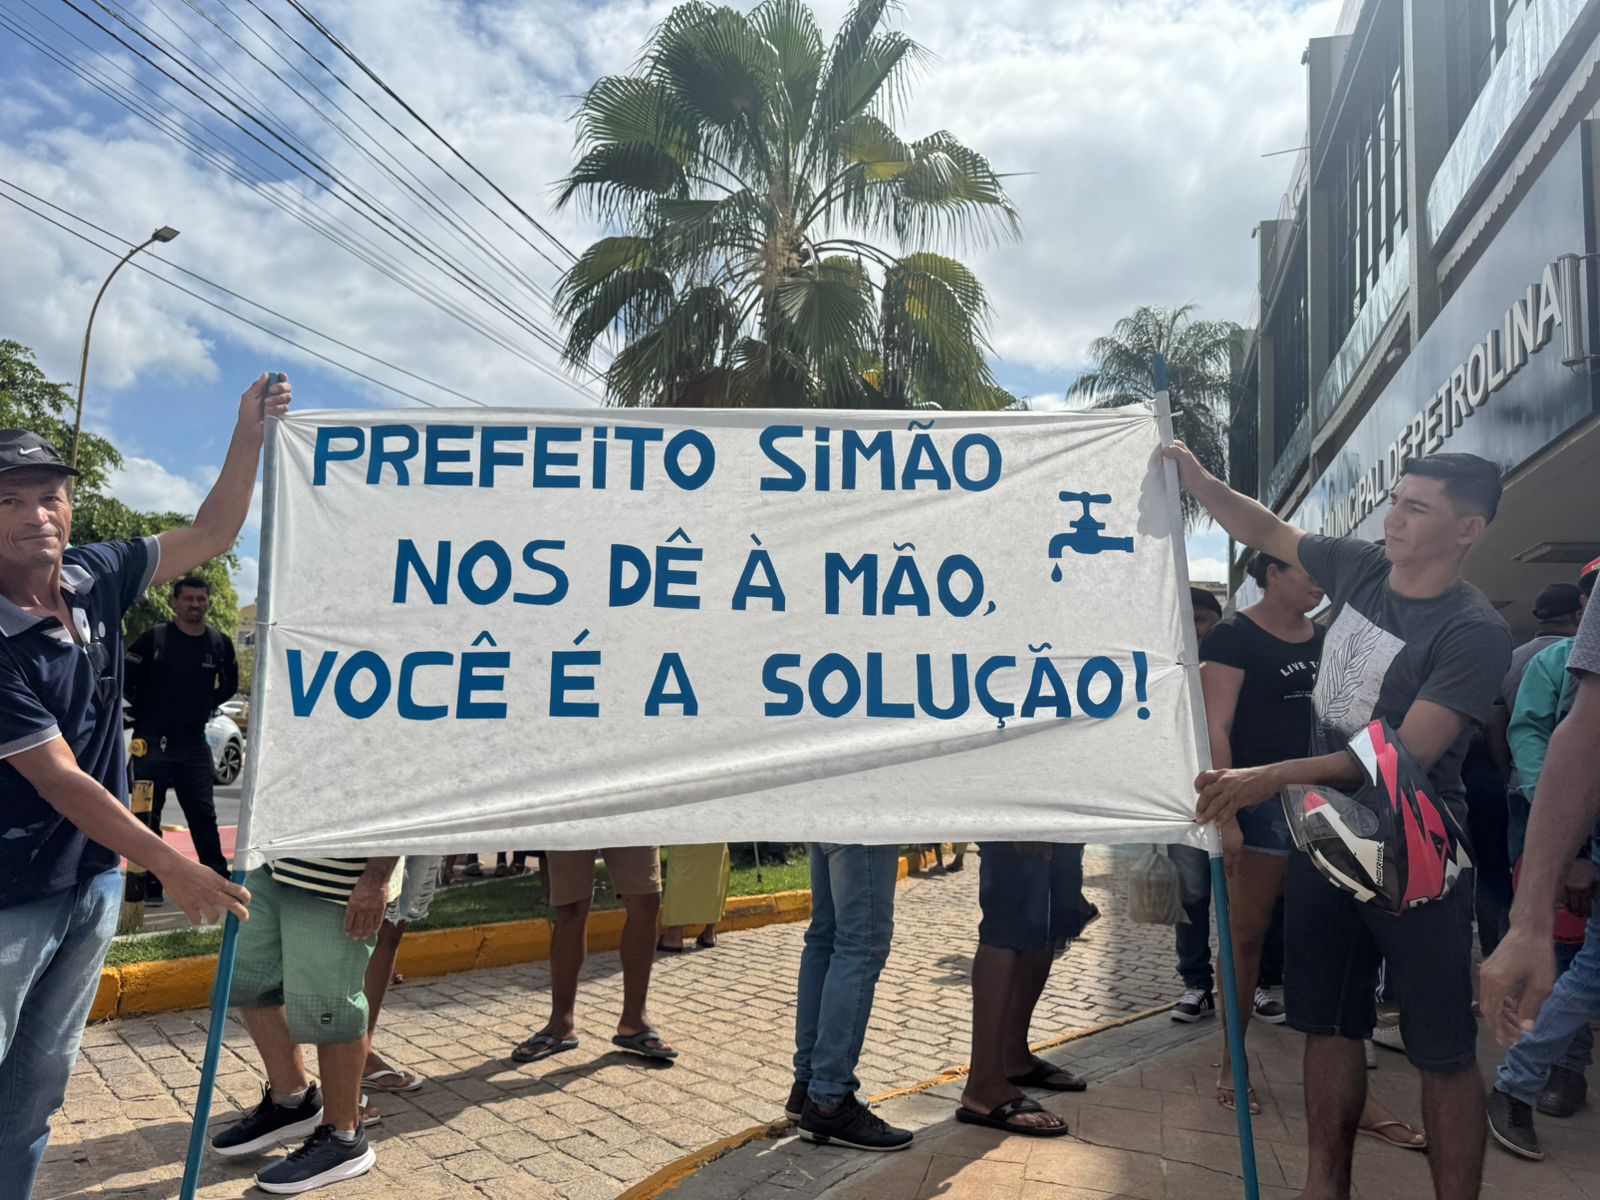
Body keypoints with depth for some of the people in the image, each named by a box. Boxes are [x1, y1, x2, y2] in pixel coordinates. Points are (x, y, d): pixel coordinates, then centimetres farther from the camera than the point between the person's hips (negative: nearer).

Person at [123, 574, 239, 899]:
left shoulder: (219, 643, 4)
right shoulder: (153, 638, -6)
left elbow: (229, 685, 18)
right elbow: (126, 681, -4)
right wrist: (147, 711, 1)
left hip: (194, 744, 3)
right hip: (152, 742, -2)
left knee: (204, 814, 6)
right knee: (148, 816, 5)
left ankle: (218, 879, 12)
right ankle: (150, 885, 13)